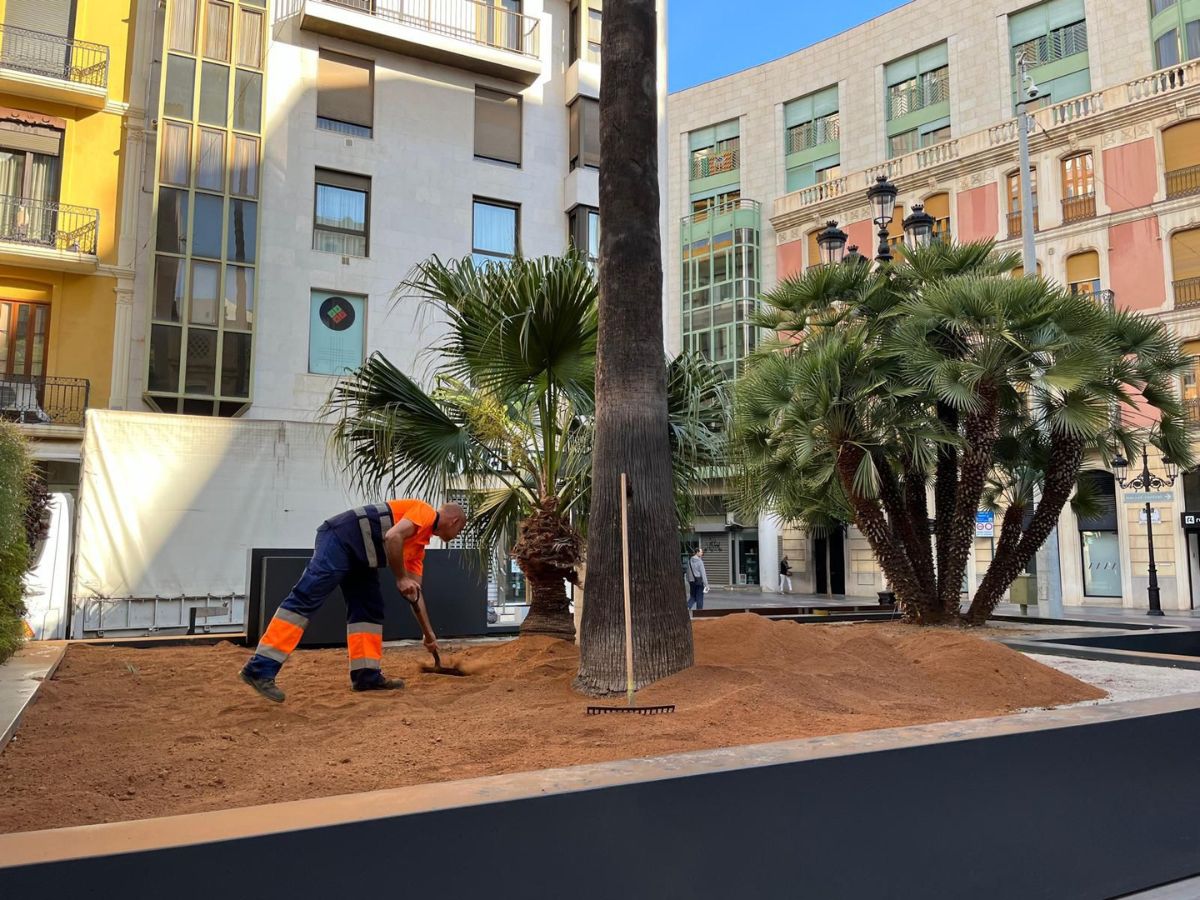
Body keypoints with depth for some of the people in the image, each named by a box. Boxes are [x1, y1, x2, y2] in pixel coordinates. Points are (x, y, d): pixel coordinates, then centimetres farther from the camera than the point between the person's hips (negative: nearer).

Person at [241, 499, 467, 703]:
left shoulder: (420, 544, 23)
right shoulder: (425, 512, -3)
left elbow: (415, 594, 27)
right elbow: (393, 536, -22)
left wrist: (429, 634, 28)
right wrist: (401, 578, -13)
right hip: (341, 538, -11)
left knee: (369, 608, 7)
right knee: (306, 598, -16)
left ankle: (366, 674, 6)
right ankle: (260, 668, -19)